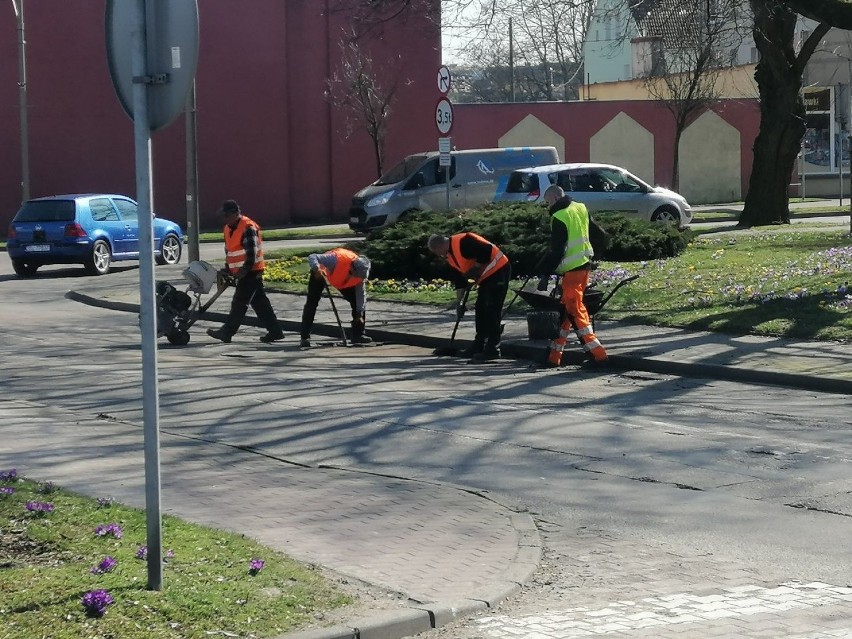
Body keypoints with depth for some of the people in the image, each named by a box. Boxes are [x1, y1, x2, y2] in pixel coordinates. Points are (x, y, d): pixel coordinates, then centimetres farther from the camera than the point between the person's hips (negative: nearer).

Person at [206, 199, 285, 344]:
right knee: (259, 302, 10)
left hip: (251, 272, -10)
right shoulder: (229, 229, 13)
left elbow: (252, 252, -21)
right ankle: (275, 331, 12)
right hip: (242, 273, 10)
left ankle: (226, 332, -3)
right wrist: (227, 269, 15)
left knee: (239, 302, -6)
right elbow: (228, 251, 22)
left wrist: (244, 270, -24)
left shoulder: (248, 228, -17)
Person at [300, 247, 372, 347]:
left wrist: (360, 314, -20)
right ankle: (305, 337, -10)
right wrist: (317, 269, -63)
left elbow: (361, 293, -18)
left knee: (357, 301, -4)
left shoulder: (361, 271, -28)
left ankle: (358, 335, 6)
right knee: (312, 302, -13)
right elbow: (312, 257, -42)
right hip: (321, 274, -4)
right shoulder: (337, 259, -45)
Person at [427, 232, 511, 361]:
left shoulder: (462, 243, -21)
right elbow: (459, 279, 18)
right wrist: (459, 302, 17)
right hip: (487, 277, 10)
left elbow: (487, 250, -28)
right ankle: (478, 346, 21)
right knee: (481, 309, 13)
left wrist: (475, 268, -18)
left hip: (498, 271, -10)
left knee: (492, 311, -10)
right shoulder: (450, 256, 12)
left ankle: (493, 349, -8)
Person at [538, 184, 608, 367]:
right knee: (566, 309, 12)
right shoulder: (581, 208, 11)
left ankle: (596, 351, -14)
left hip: (572, 269, -9)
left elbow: (556, 251, -17)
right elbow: (597, 232, 19)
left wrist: (545, 275, -13)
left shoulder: (559, 218, -14)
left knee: (574, 310, -8)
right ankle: (554, 355, 16)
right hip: (585, 264, 9)